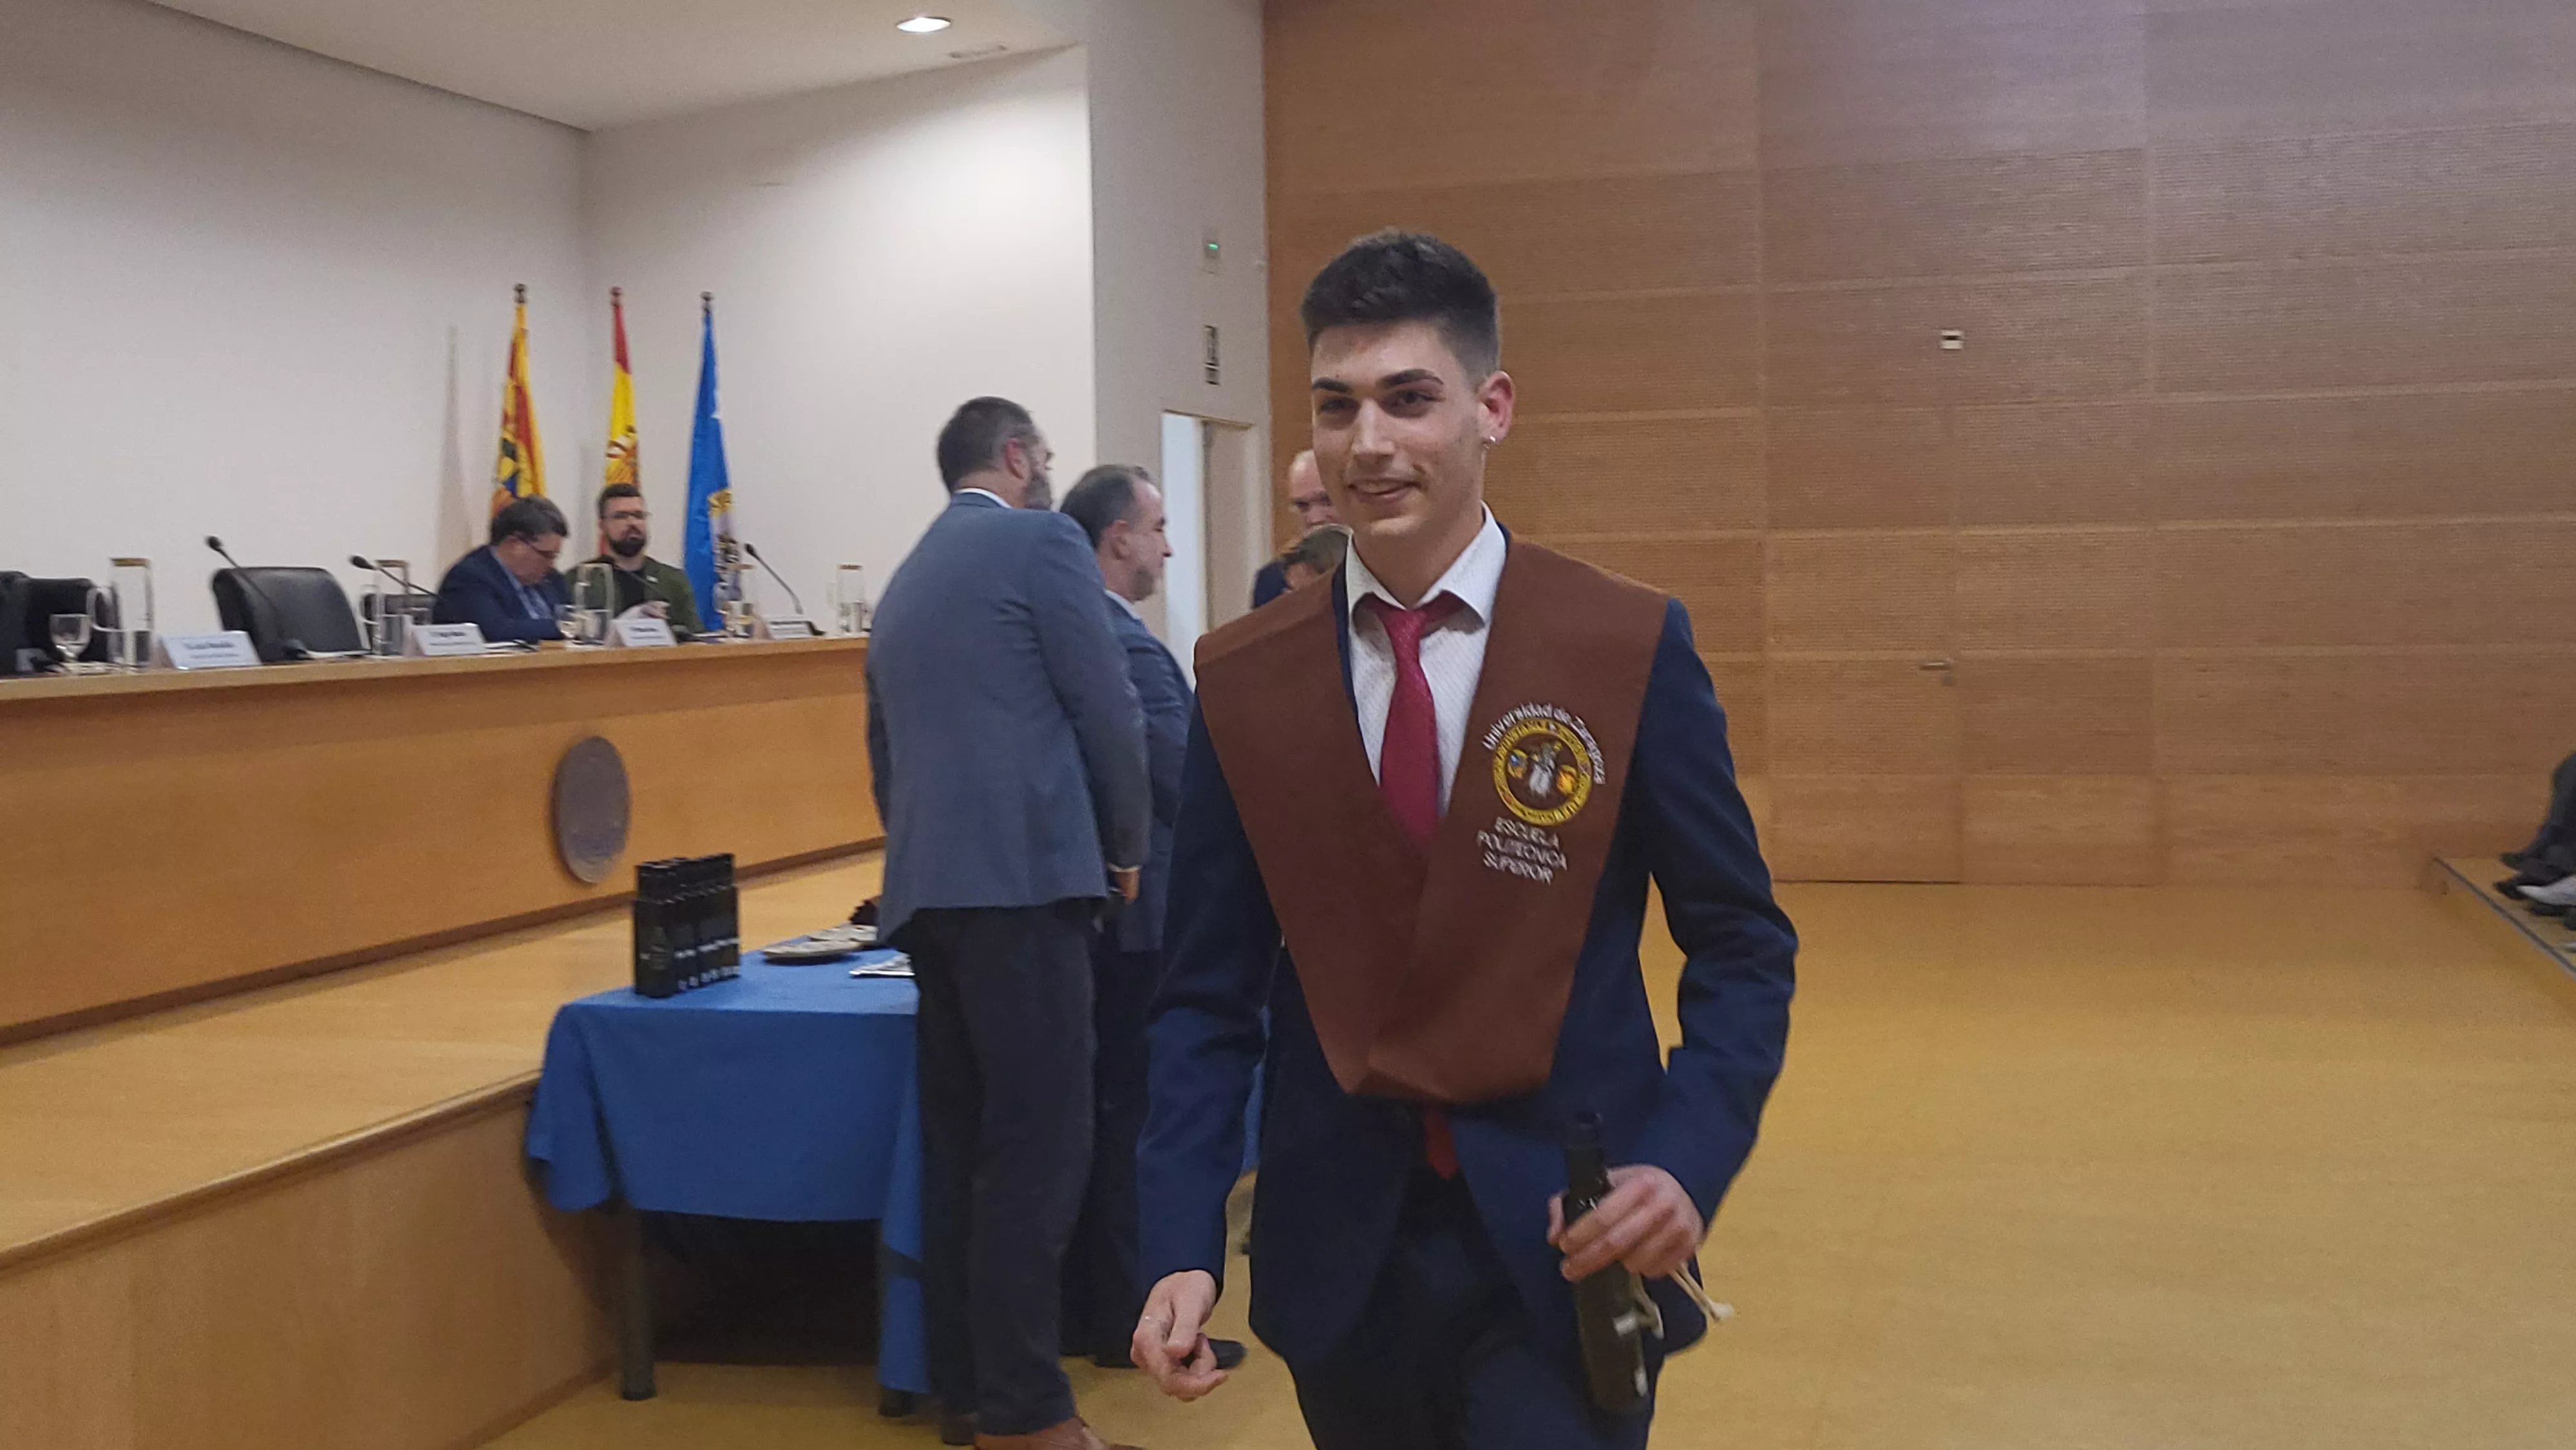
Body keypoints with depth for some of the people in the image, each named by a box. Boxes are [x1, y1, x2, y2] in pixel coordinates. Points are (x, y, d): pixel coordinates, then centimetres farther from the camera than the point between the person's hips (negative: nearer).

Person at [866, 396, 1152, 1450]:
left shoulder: (904, 580, 21)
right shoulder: (1041, 540, -1)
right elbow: (1107, 710, -6)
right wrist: (1126, 843, 7)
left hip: (925, 886, 8)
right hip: (1021, 876, -8)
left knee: (958, 1143, 11)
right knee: (1038, 1145, -6)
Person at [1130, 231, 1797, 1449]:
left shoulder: (1632, 649, -7)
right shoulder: (1243, 679, -1)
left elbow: (1740, 948, -1)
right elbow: (1209, 994, 1)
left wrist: (1687, 1161, -17)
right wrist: (1182, 1247, -10)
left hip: (1567, 1245, -2)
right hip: (1337, 1251, 3)